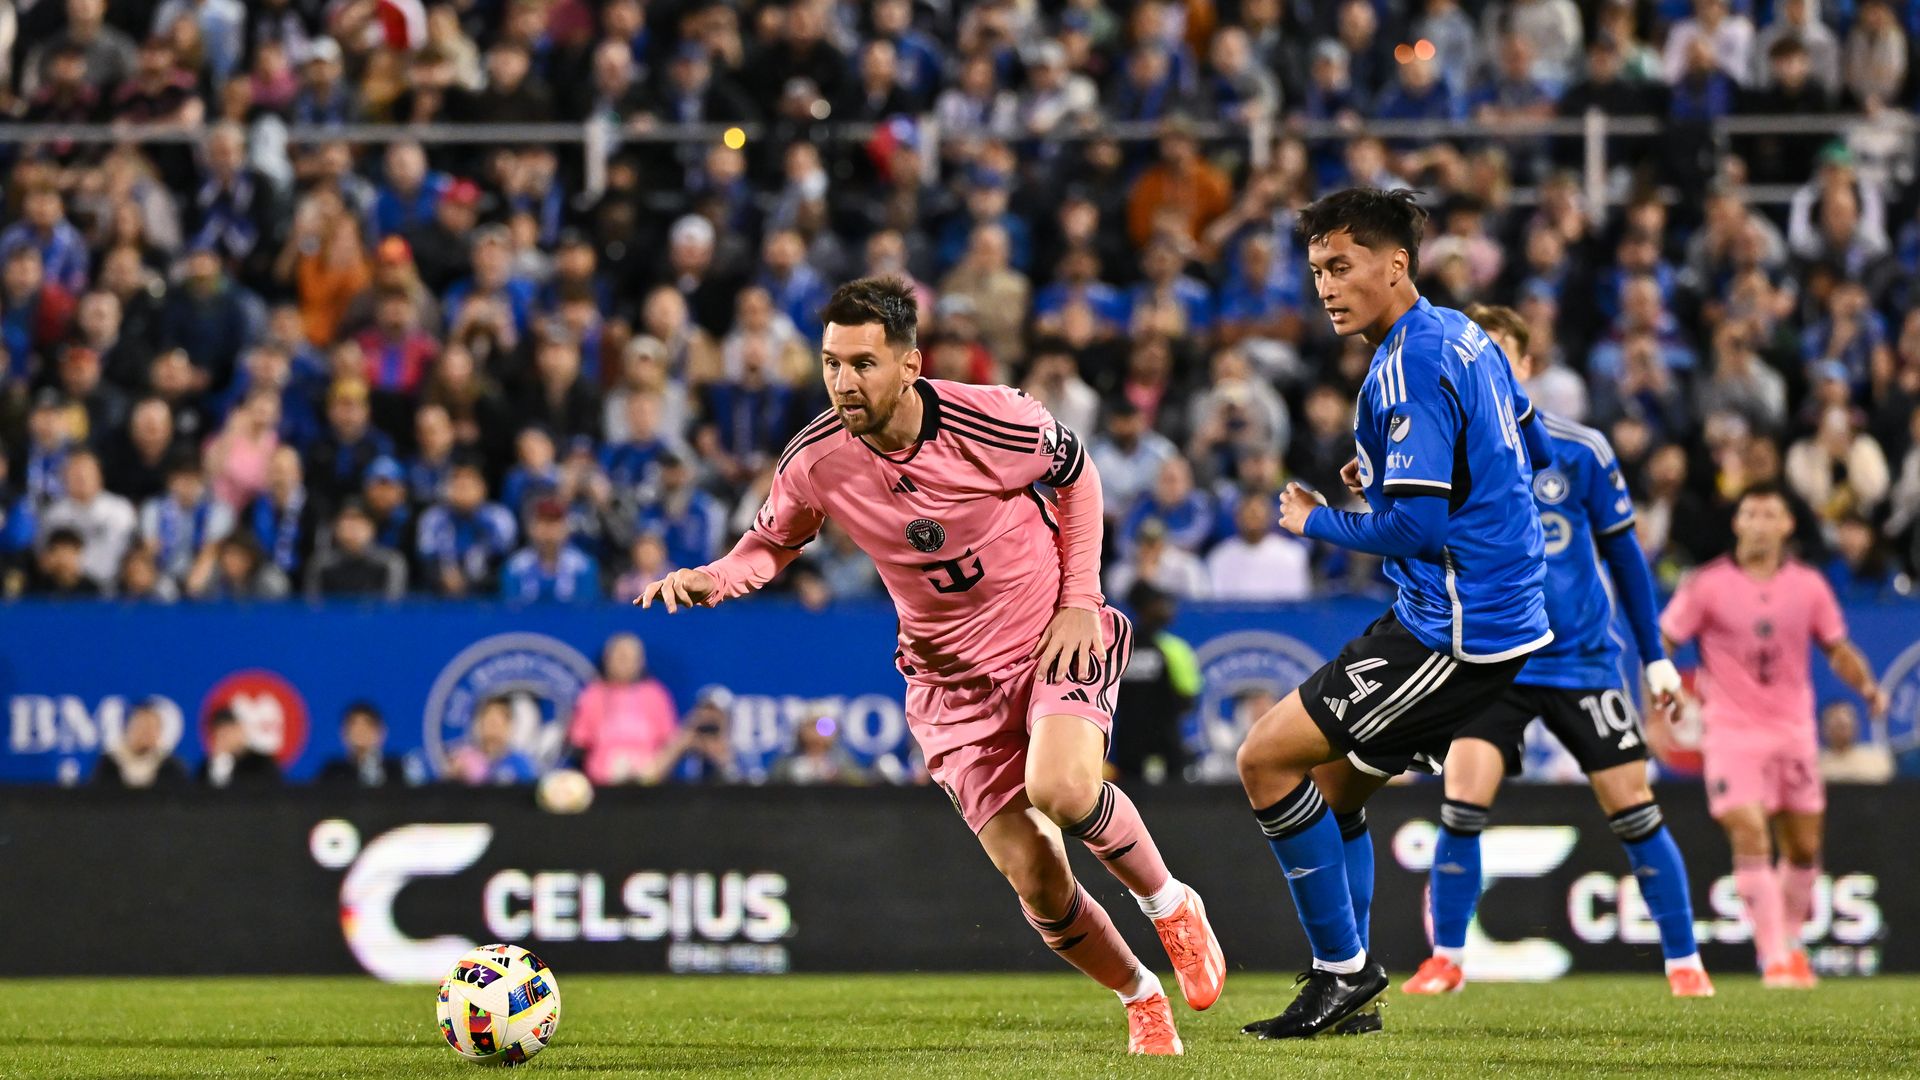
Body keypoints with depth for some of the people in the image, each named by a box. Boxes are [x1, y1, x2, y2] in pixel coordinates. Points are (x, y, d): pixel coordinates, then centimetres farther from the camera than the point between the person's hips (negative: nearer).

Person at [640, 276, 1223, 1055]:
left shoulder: (993, 419, -21)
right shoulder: (816, 461, -15)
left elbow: (1075, 477, 0)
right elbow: (772, 541, 6)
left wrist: (1080, 601, -5)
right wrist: (709, 579, -16)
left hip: (1054, 638, -2)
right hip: (954, 682, 3)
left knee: (1060, 791, -32)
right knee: (1036, 882, -7)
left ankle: (1169, 903, -1)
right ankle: (1142, 1001, 22)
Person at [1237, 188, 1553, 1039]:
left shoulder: (1410, 368, -18)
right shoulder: (1461, 336, 12)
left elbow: (1416, 525, -23)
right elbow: (1529, 452, 26)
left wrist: (1315, 522, -5)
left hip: (1455, 632, -10)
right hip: (1505, 615, 10)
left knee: (1266, 760, -9)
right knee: (1330, 783, 18)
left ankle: (1343, 969, -4)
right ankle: (1345, 995, 20)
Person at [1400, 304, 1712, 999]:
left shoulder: (1580, 452, -4)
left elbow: (1623, 552, 6)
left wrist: (1655, 655, 8)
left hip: (1583, 662, 0)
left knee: (1632, 809, -1)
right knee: (1462, 801, -17)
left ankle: (1684, 961, 12)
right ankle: (1445, 959, -3)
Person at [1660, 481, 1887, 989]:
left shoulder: (1809, 586, 3)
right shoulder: (1707, 585, -5)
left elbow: (1838, 649, 12)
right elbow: (1661, 643, 0)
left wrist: (1867, 686, -6)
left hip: (1793, 729, 3)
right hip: (1732, 731, -3)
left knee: (1804, 847, 6)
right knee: (1751, 838, -16)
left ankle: (1791, 943, 28)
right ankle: (1774, 959, -15)